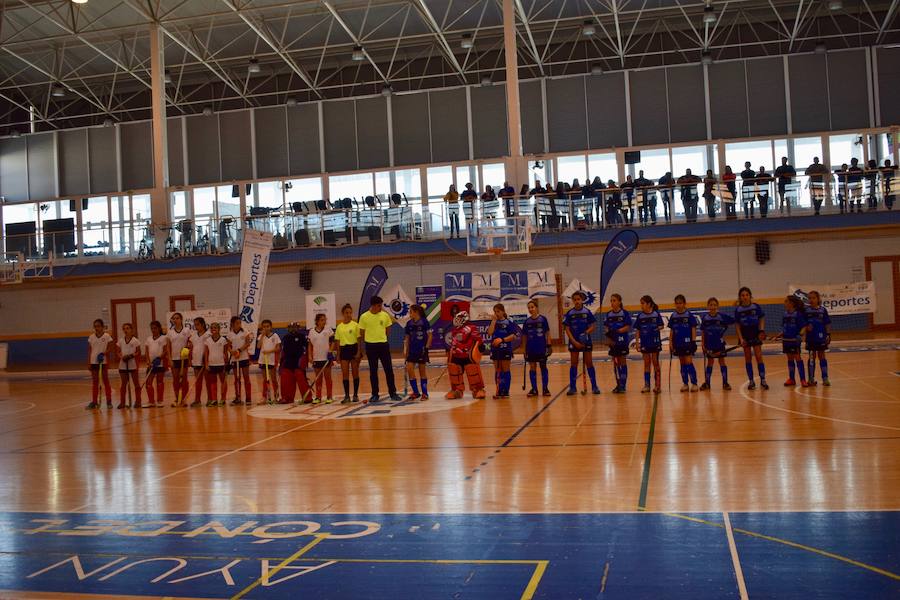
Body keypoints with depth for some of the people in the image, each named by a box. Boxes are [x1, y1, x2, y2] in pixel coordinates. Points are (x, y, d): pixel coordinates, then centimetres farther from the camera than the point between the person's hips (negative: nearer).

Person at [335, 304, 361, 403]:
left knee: (355, 373, 3)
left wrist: (358, 352, -11)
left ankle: (355, 395, 11)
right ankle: (347, 396, 5)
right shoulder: (339, 327, 7)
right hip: (344, 349, 2)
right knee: (345, 374, 1)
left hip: (353, 348, -2)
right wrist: (338, 355, 4)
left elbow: (359, 339, -3)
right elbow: (338, 341, 9)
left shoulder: (355, 325, -1)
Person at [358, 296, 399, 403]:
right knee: (373, 371, 6)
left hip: (383, 345, 2)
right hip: (370, 346, -1)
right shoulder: (364, 317, -5)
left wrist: (382, 339, 11)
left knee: (389, 370, 2)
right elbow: (361, 334, 3)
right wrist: (361, 350, 5)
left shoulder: (385, 315, 1)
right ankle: (375, 394, 14)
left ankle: (393, 393, 10)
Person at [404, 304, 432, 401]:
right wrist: (405, 349, 4)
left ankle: (424, 393, 13)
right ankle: (415, 392, 7)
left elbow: (430, 336, -5)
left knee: (422, 371, 2)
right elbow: (407, 338, 11)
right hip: (412, 350, 4)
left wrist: (426, 347, -9)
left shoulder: (424, 322, -8)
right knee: (409, 369, -5)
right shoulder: (409, 323, 6)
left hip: (422, 350, -4)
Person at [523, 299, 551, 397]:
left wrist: (549, 345, -5)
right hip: (531, 348, 2)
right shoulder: (527, 322, 3)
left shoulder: (543, 319, -4)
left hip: (542, 347, -2)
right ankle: (534, 389, 12)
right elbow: (525, 336, 7)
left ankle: (545, 388, 10)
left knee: (543, 367, 4)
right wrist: (525, 350, 6)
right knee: (532, 368, 5)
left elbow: (547, 333, 0)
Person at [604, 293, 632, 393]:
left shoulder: (625, 313, -6)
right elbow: (606, 327, 6)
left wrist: (618, 331, -24)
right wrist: (608, 333, -12)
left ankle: (623, 385, 3)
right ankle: (618, 385, 16)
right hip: (613, 342, 4)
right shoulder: (609, 314, 7)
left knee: (623, 362, 0)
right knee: (615, 363, 8)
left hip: (622, 341, -4)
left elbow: (628, 327, -11)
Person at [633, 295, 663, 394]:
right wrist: (637, 342, 1)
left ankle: (657, 385, 6)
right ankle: (647, 385, 10)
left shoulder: (656, 314, -4)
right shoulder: (640, 316, 2)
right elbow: (638, 330, 5)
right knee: (647, 363, 6)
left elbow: (660, 326, 1)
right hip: (644, 343, 2)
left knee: (655, 363, 2)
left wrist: (658, 328, -21)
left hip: (655, 342, -2)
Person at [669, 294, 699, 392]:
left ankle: (694, 383, -3)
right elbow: (672, 331, 11)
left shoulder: (689, 315, -4)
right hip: (678, 343, 4)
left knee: (689, 363, -9)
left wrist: (693, 341, -10)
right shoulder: (673, 316, 7)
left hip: (687, 342, -4)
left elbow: (693, 329, -4)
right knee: (682, 363, 9)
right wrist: (670, 343, 6)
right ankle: (685, 384, 15)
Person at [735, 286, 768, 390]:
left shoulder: (756, 306, -4)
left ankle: (762, 380, 1)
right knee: (748, 358, 6)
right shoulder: (738, 309, -3)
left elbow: (762, 319, 3)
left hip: (755, 334, -1)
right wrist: (741, 338, -7)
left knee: (759, 357, -5)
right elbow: (738, 325, 0)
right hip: (745, 335, 1)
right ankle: (751, 381, 11)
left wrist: (762, 330, -12)